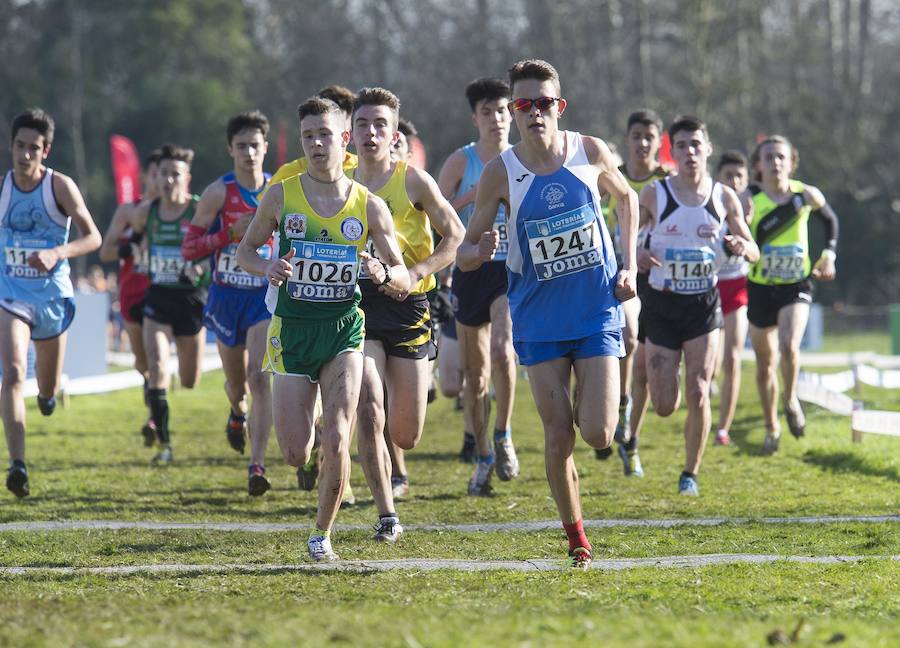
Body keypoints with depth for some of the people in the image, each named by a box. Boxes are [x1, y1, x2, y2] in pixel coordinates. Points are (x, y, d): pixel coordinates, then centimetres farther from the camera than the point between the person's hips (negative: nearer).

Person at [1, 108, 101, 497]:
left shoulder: (60, 186, -9)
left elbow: (93, 237, -13)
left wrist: (56, 253, -29)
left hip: (53, 294, 0)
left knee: (48, 390, 16)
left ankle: (48, 391, 56)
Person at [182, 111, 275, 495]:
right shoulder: (219, 193, -8)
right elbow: (188, 249, -11)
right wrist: (231, 233, -23)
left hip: (266, 296, 0)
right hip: (227, 296, 0)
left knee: (259, 377, -17)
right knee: (236, 382, 16)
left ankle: (257, 466, -19)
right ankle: (238, 414, 54)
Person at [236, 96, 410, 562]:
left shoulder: (369, 206, -1)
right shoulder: (280, 196, -1)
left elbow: (404, 279, 3)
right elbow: (245, 250, 10)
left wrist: (382, 274, -21)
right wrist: (268, 268, -13)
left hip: (343, 330, 0)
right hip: (291, 329, 1)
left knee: (335, 442, -16)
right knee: (296, 455, -1)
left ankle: (322, 533, 6)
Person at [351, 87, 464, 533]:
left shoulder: (412, 180, -4)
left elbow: (456, 237, -2)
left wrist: (416, 272, -15)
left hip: (406, 305, -1)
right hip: (356, 303, 1)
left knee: (406, 436, 2)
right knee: (369, 410, -17)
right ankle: (386, 516, -7)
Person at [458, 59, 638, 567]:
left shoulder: (590, 152, -5)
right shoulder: (501, 173, -8)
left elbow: (626, 197, 16)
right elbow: (464, 254, -3)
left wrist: (629, 265, 7)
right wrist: (477, 253, -27)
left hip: (597, 311, 0)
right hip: (539, 319, 0)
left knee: (599, 434, -9)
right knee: (558, 436, -2)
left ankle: (601, 402, 28)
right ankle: (577, 538, 16)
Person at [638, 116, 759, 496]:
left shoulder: (724, 198, 0)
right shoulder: (654, 194, -5)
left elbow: (753, 251, 9)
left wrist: (742, 247, -14)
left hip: (704, 305, 1)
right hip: (661, 304, 0)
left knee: (698, 394, -11)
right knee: (664, 407, -2)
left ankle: (691, 473, 8)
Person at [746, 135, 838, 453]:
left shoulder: (807, 195, -4)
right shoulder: (748, 198, -10)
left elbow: (830, 220, 16)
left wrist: (829, 255, 8)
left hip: (796, 284, -1)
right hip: (760, 286, 1)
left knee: (789, 346, -25)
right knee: (765, 363, 11)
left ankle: (790, 399, 6)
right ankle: (772, 428, 32)